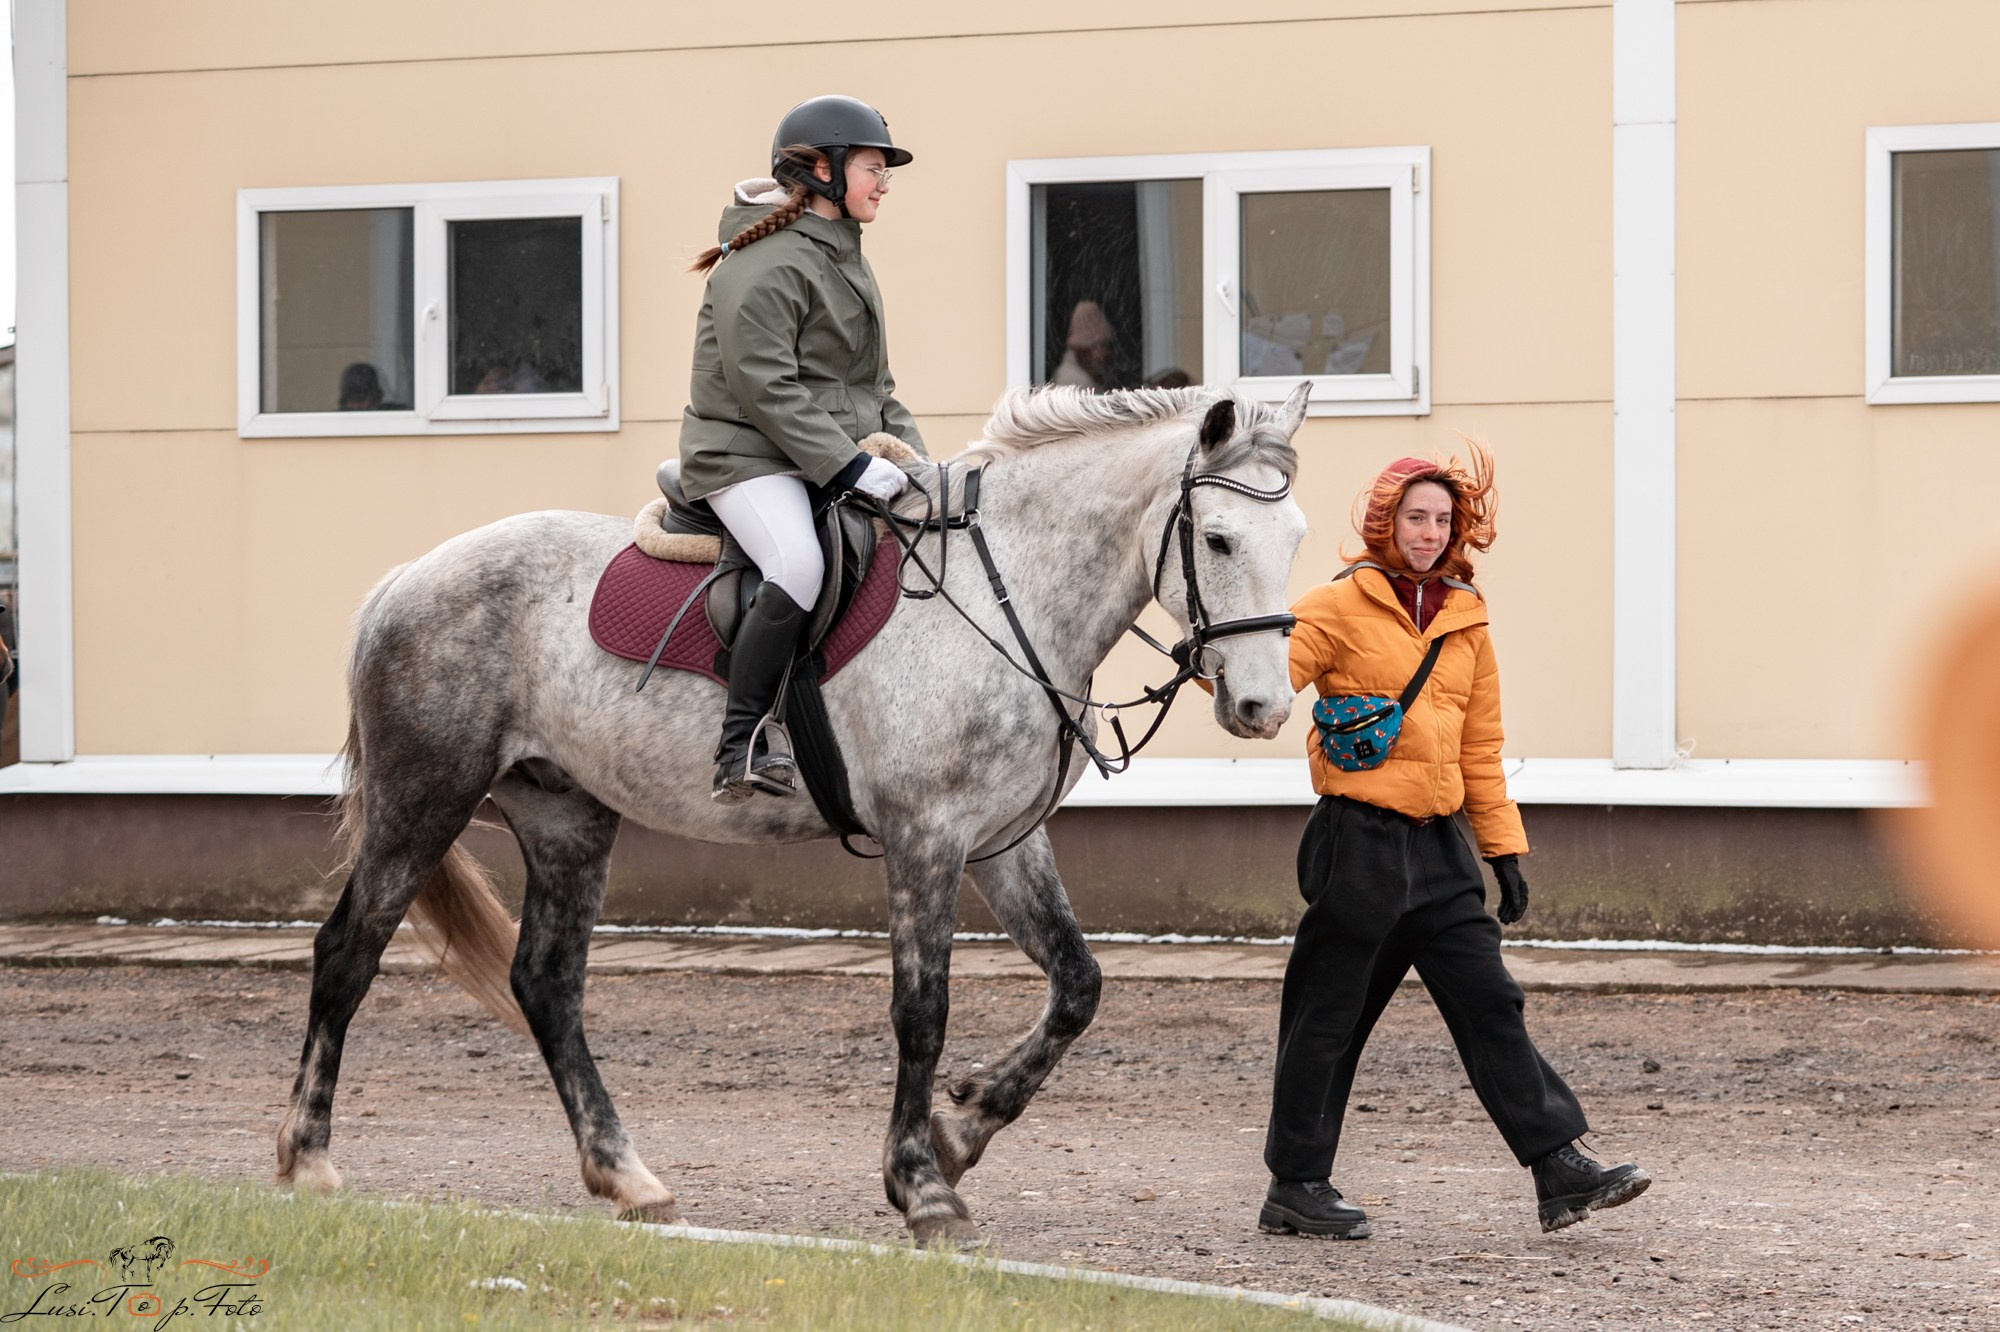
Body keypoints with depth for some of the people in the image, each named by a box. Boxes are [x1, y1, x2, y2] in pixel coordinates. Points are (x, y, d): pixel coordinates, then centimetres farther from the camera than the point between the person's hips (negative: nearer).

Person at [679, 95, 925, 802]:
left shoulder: (844, 258, 19)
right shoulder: (767, 263, -13)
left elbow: (873, 383, 24)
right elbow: (764, 386, -20)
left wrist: (912, 454, 8)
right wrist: (848, 465, -24)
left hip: (835, 457, 10)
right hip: (748, 455, -10)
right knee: (799, 566, -34)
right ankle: (741, 750, -29)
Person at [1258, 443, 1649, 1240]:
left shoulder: (1466, 620, 13)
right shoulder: (1340, 607, -5)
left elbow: (1481, 747, 18)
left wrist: (1505, 847, 15)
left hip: (1437, 844, 5)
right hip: (1359, 838, -5)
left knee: (1490, 1004, 1)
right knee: (1328, 1015, 2)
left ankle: (1561, 1172, 0)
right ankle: (1295, 1187, 12)